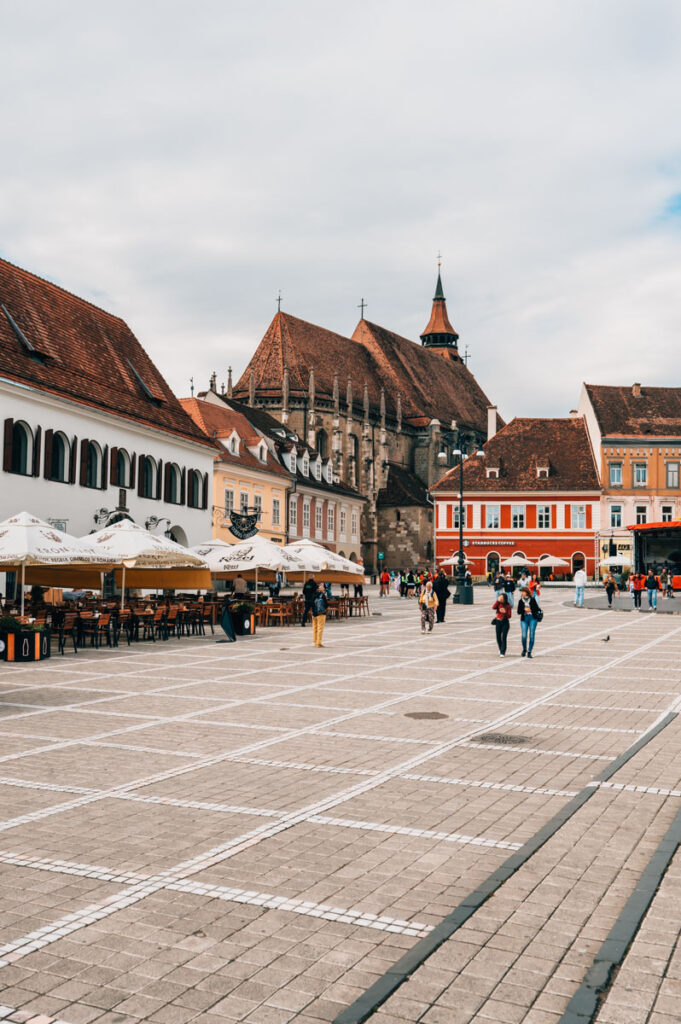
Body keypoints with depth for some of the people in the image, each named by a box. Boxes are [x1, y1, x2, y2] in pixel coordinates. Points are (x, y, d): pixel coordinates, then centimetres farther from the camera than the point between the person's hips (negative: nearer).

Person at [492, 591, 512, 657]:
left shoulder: (508, 606, -4)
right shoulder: (498, 604, 2)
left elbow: (509, 615, -5)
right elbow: (494, 607, -19)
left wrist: (505, 612, -23)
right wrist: (498, 601, -22)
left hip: (505, 622, -3)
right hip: (498, 622, 3)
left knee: (504, 638, -9)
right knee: (498, 637, 9)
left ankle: (502, 653, -8)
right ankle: (501, 649, 31)